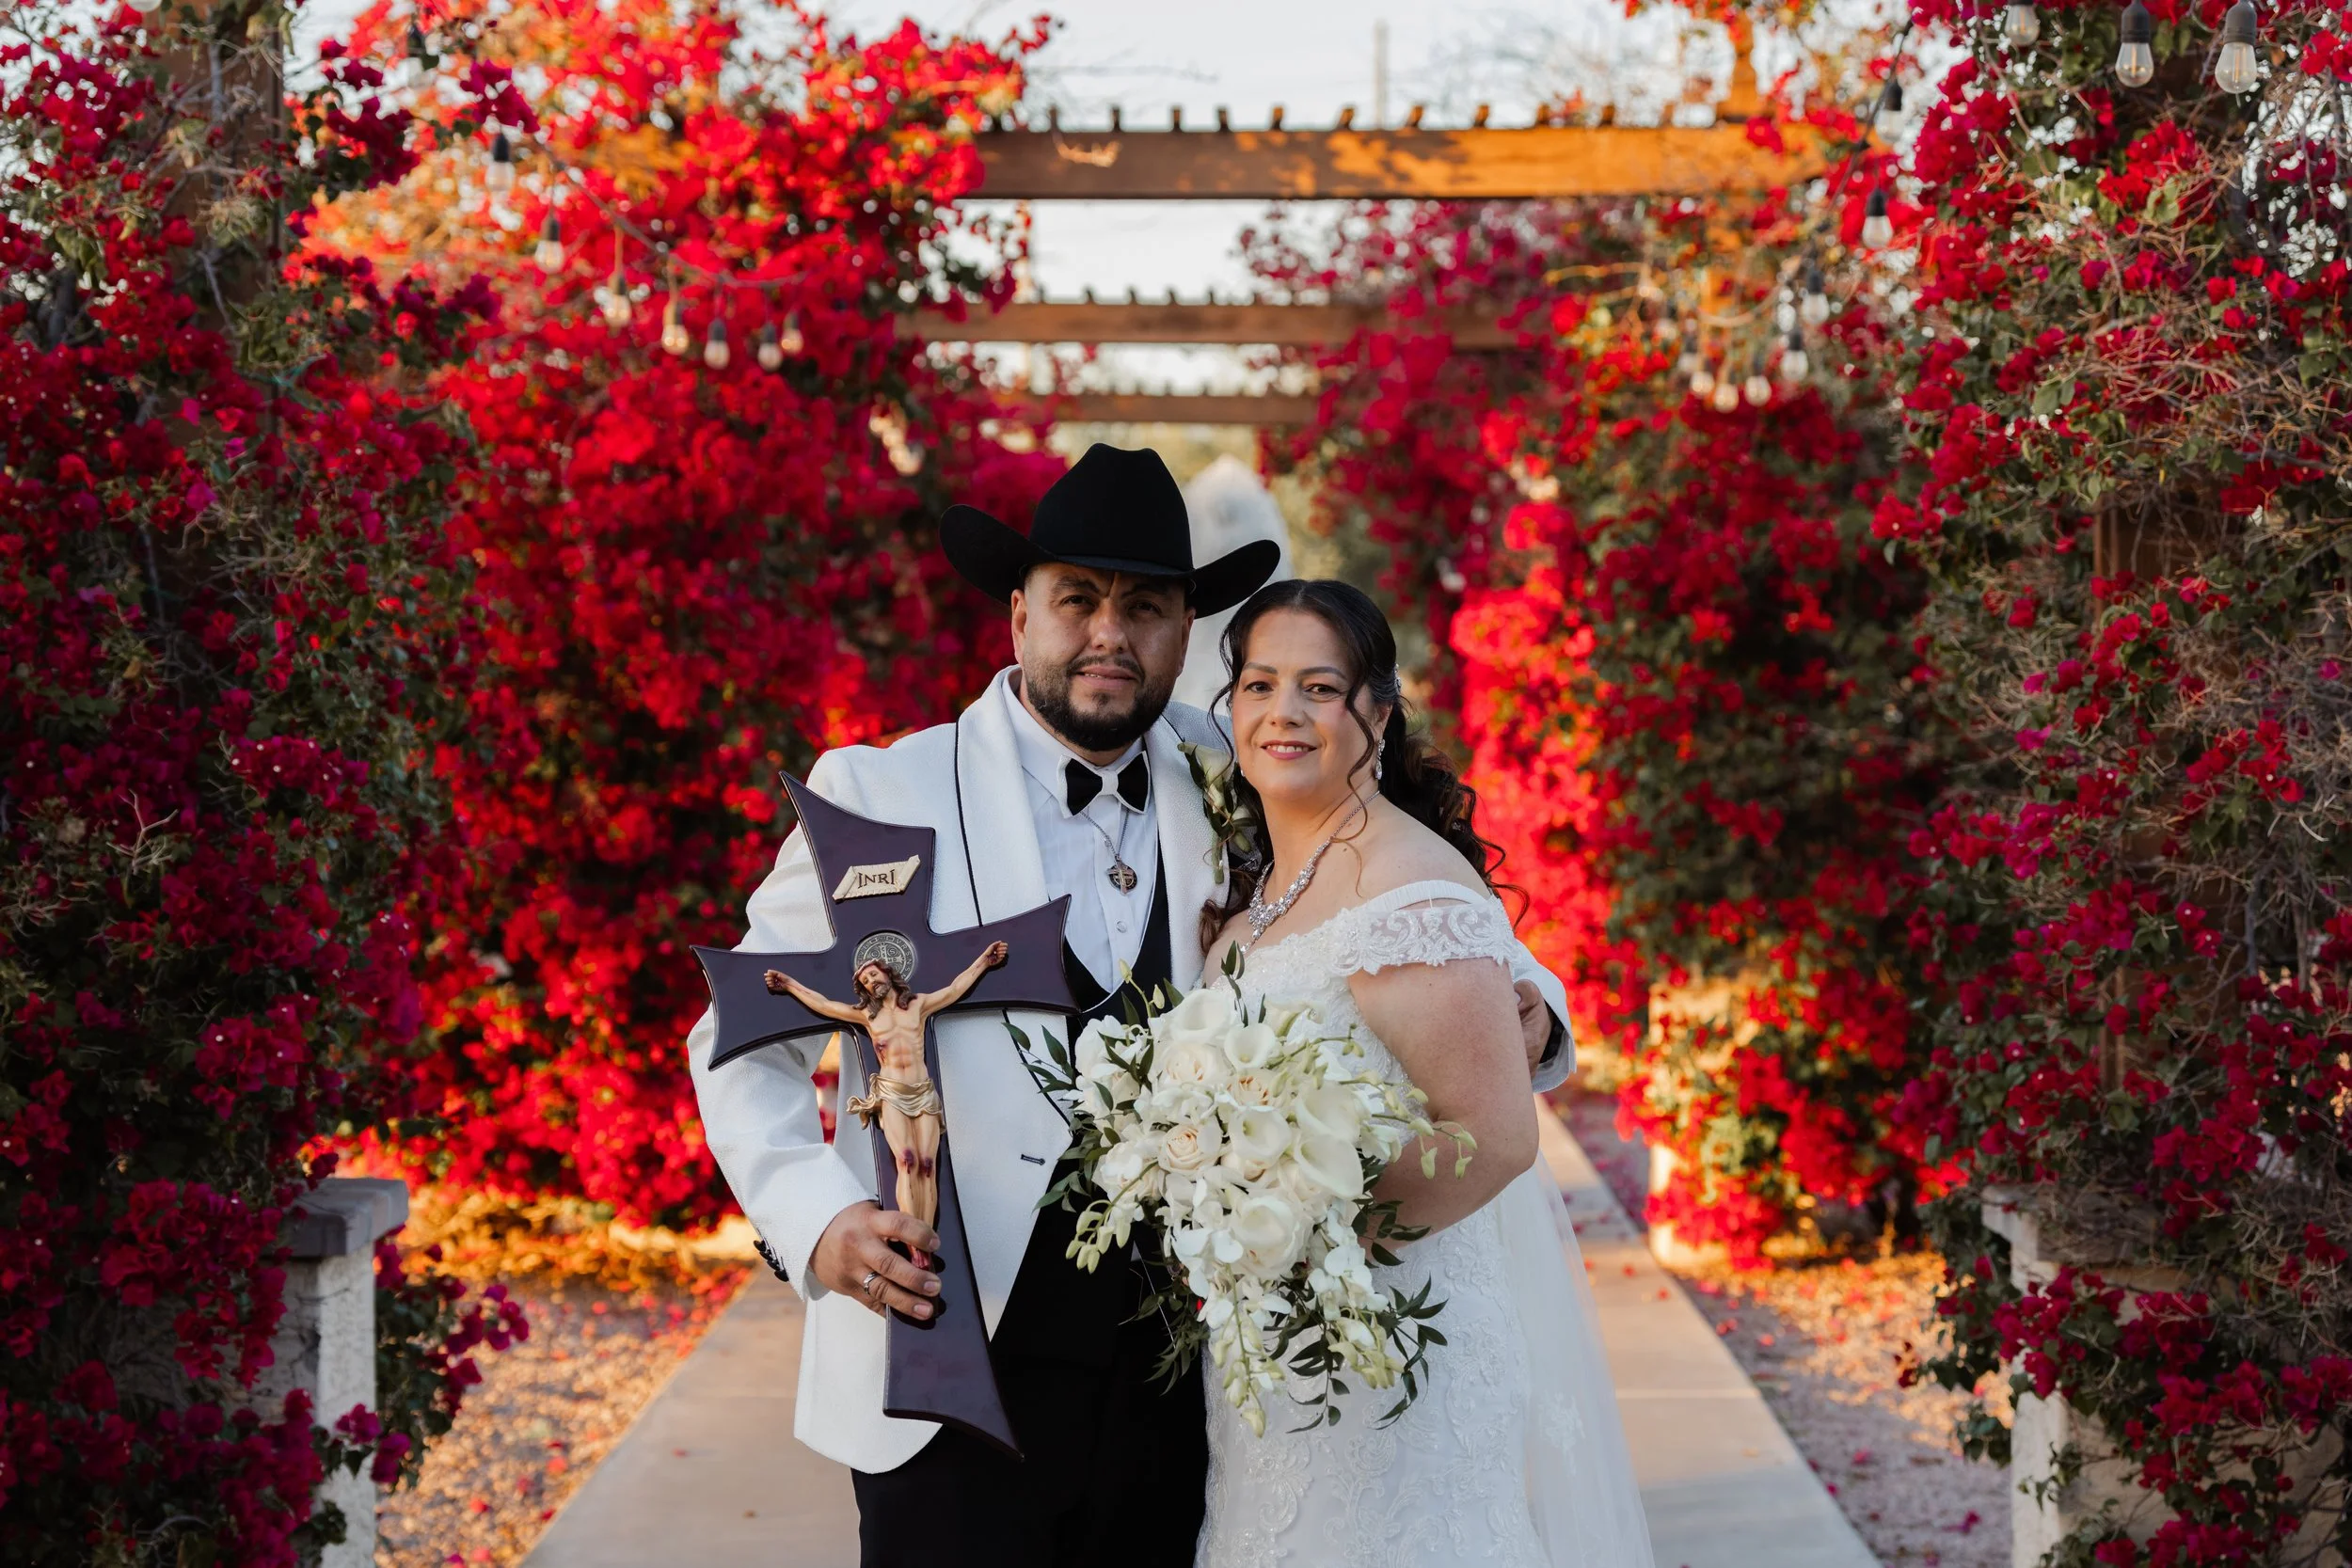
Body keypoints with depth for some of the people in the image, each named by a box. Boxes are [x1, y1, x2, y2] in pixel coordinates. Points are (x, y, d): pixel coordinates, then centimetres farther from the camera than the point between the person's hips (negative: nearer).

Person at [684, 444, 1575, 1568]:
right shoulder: (879, 796, -4)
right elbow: (746, 1044, 0)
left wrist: (1521, 1001, -4)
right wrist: (815, 1219, -17)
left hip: (1168, 1382, 3)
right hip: (955, 1380, -3)